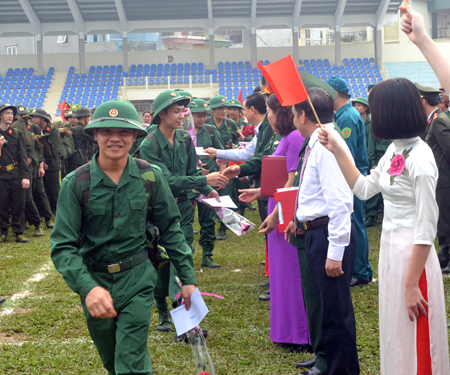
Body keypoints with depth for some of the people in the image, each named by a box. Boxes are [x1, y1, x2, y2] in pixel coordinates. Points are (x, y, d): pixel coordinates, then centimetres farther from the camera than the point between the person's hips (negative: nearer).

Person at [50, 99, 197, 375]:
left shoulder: (150, 177, -7)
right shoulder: (76, 183, -12)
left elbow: (170, 229, 4)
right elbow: (63, 245, -16)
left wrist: (188, 277, 1)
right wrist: (87, 287, -31)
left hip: (137, 280, -1)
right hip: (95, 282, 1)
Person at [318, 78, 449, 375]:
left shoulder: (419, 159, -20)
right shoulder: (394, 151, 6)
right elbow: (364, 188, 17)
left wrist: (412, 284, -20)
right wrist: (337, 150, 11)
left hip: (412, 255, -9)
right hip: (390, 247, 9)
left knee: (415, 341, 5)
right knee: (396, 337, 20)